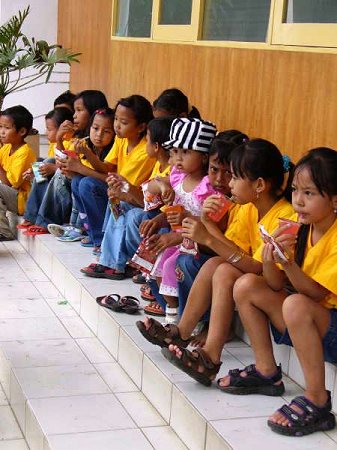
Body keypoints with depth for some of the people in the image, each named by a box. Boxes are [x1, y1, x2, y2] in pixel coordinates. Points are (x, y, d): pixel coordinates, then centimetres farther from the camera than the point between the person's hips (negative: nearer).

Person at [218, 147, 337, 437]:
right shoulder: (301, 229, 2)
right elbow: (277, 285, -3)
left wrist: (289, 263, -38)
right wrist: (269, 261, -23)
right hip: (300, 322, 8)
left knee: (295, 304, -36)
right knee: (246, 285, -2)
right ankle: (267, 372, 8)